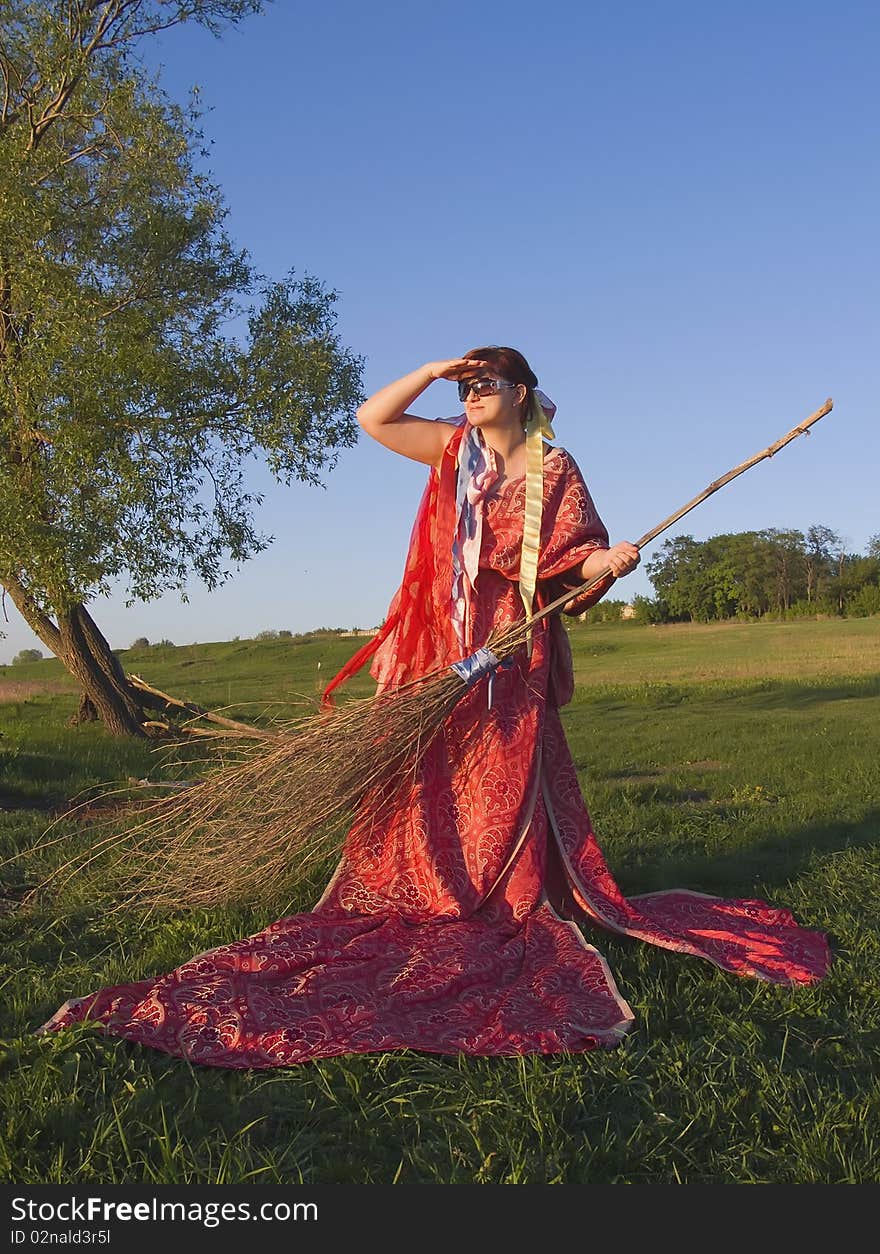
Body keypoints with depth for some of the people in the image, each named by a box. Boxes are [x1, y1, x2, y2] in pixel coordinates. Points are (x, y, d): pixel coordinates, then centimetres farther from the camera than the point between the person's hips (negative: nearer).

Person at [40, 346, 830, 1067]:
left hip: (512, 649, -3)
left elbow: (574, 559, -3)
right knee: (432, 774, 5)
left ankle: (516, 898, 11)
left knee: (508, 780, 1)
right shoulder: (455, 451, 9)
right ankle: (432, 891, 16)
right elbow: (372, 419, 8)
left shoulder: (555, 471, 1)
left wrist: (609, 560, -25)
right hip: (443, 641, 3)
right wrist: (433, 370, 3)